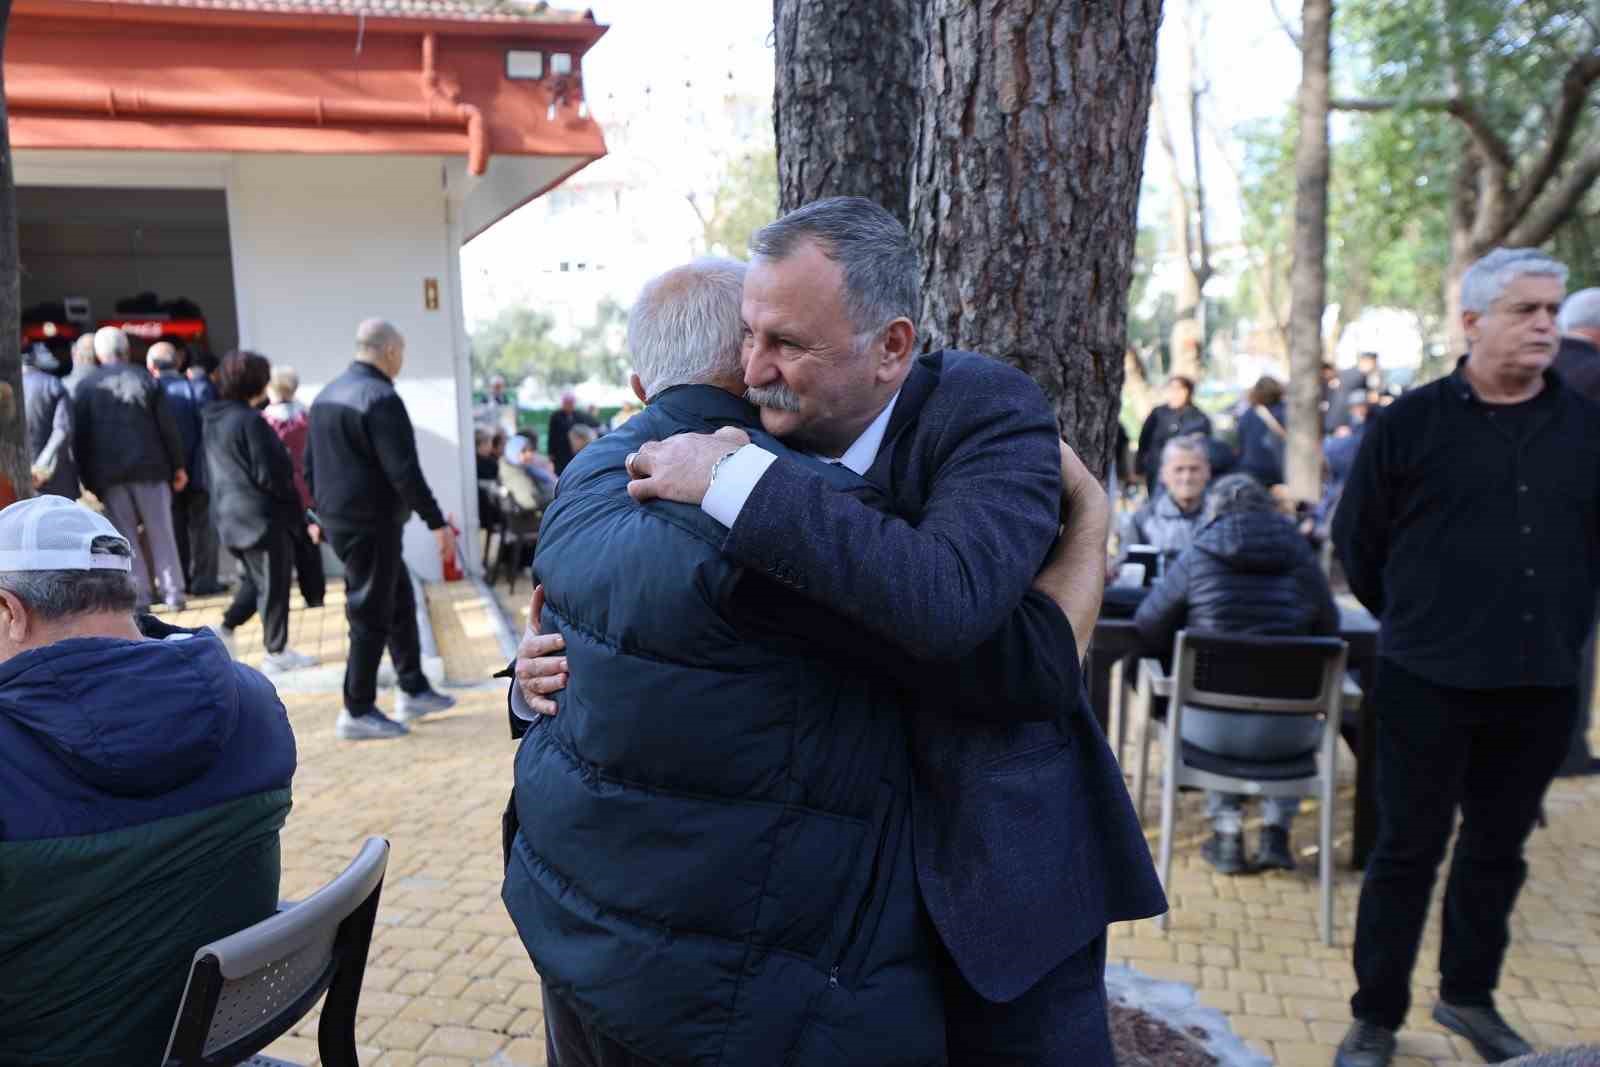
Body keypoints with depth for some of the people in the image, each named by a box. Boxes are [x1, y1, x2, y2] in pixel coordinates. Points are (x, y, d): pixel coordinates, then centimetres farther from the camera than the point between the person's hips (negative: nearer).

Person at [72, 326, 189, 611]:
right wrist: (179, 466, 4)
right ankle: (173, 591, 5)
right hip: (149, 466, 0)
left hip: (107, 471, 0)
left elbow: (79, 436, 2)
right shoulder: (146, 380, 1)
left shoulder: (85, 387, 4)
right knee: (160, 532, 6)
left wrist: (87, 478, 7)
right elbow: (168, 427, -1)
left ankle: (139, 594, 2)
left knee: (124, 535, 6)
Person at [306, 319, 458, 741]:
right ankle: (357, 712, 8)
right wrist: (438, 522, -19)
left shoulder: (326, 395, 14)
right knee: (372, 615, 0)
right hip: (371, 524, -10)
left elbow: (309, 465, 19)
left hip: (338, 520, 10)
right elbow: (404, 471, -22)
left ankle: (413, 690, 26)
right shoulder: (381, 398, -17)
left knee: (400, 601, 18)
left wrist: (323, 512, 27)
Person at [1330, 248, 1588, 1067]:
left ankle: (1468, 996, 35)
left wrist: (1560, 631, 12)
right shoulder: (1411, 423, -5)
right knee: (1408, 851, 5)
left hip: (1539, 690, 4)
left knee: (1497, 848, 16)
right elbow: (1356, 541, 3)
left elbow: (1586, 545, 16)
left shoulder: (1582, 427, 5)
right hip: (1429, 684, -3)